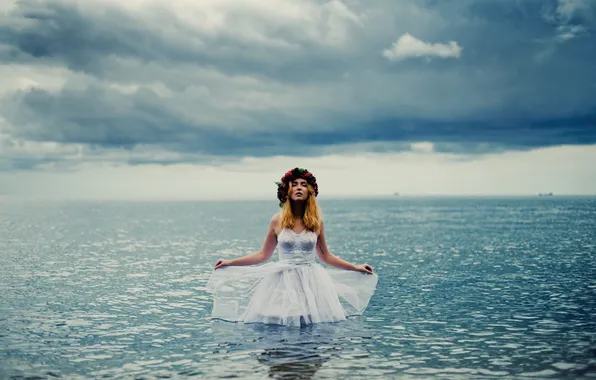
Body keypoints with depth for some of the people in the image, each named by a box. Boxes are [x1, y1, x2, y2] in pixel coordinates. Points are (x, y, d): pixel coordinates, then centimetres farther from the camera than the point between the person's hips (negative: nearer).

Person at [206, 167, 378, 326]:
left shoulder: (317, 222, 3)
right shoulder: (277, 221, 1)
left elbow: (325, 256, 14)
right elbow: (263, 254, 9)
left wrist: (356, 267, 14)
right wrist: (230, 262, 6)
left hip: (311, 281, 1)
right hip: (283, 281, -1)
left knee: (312, 322, -12)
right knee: (279, 323, -12)